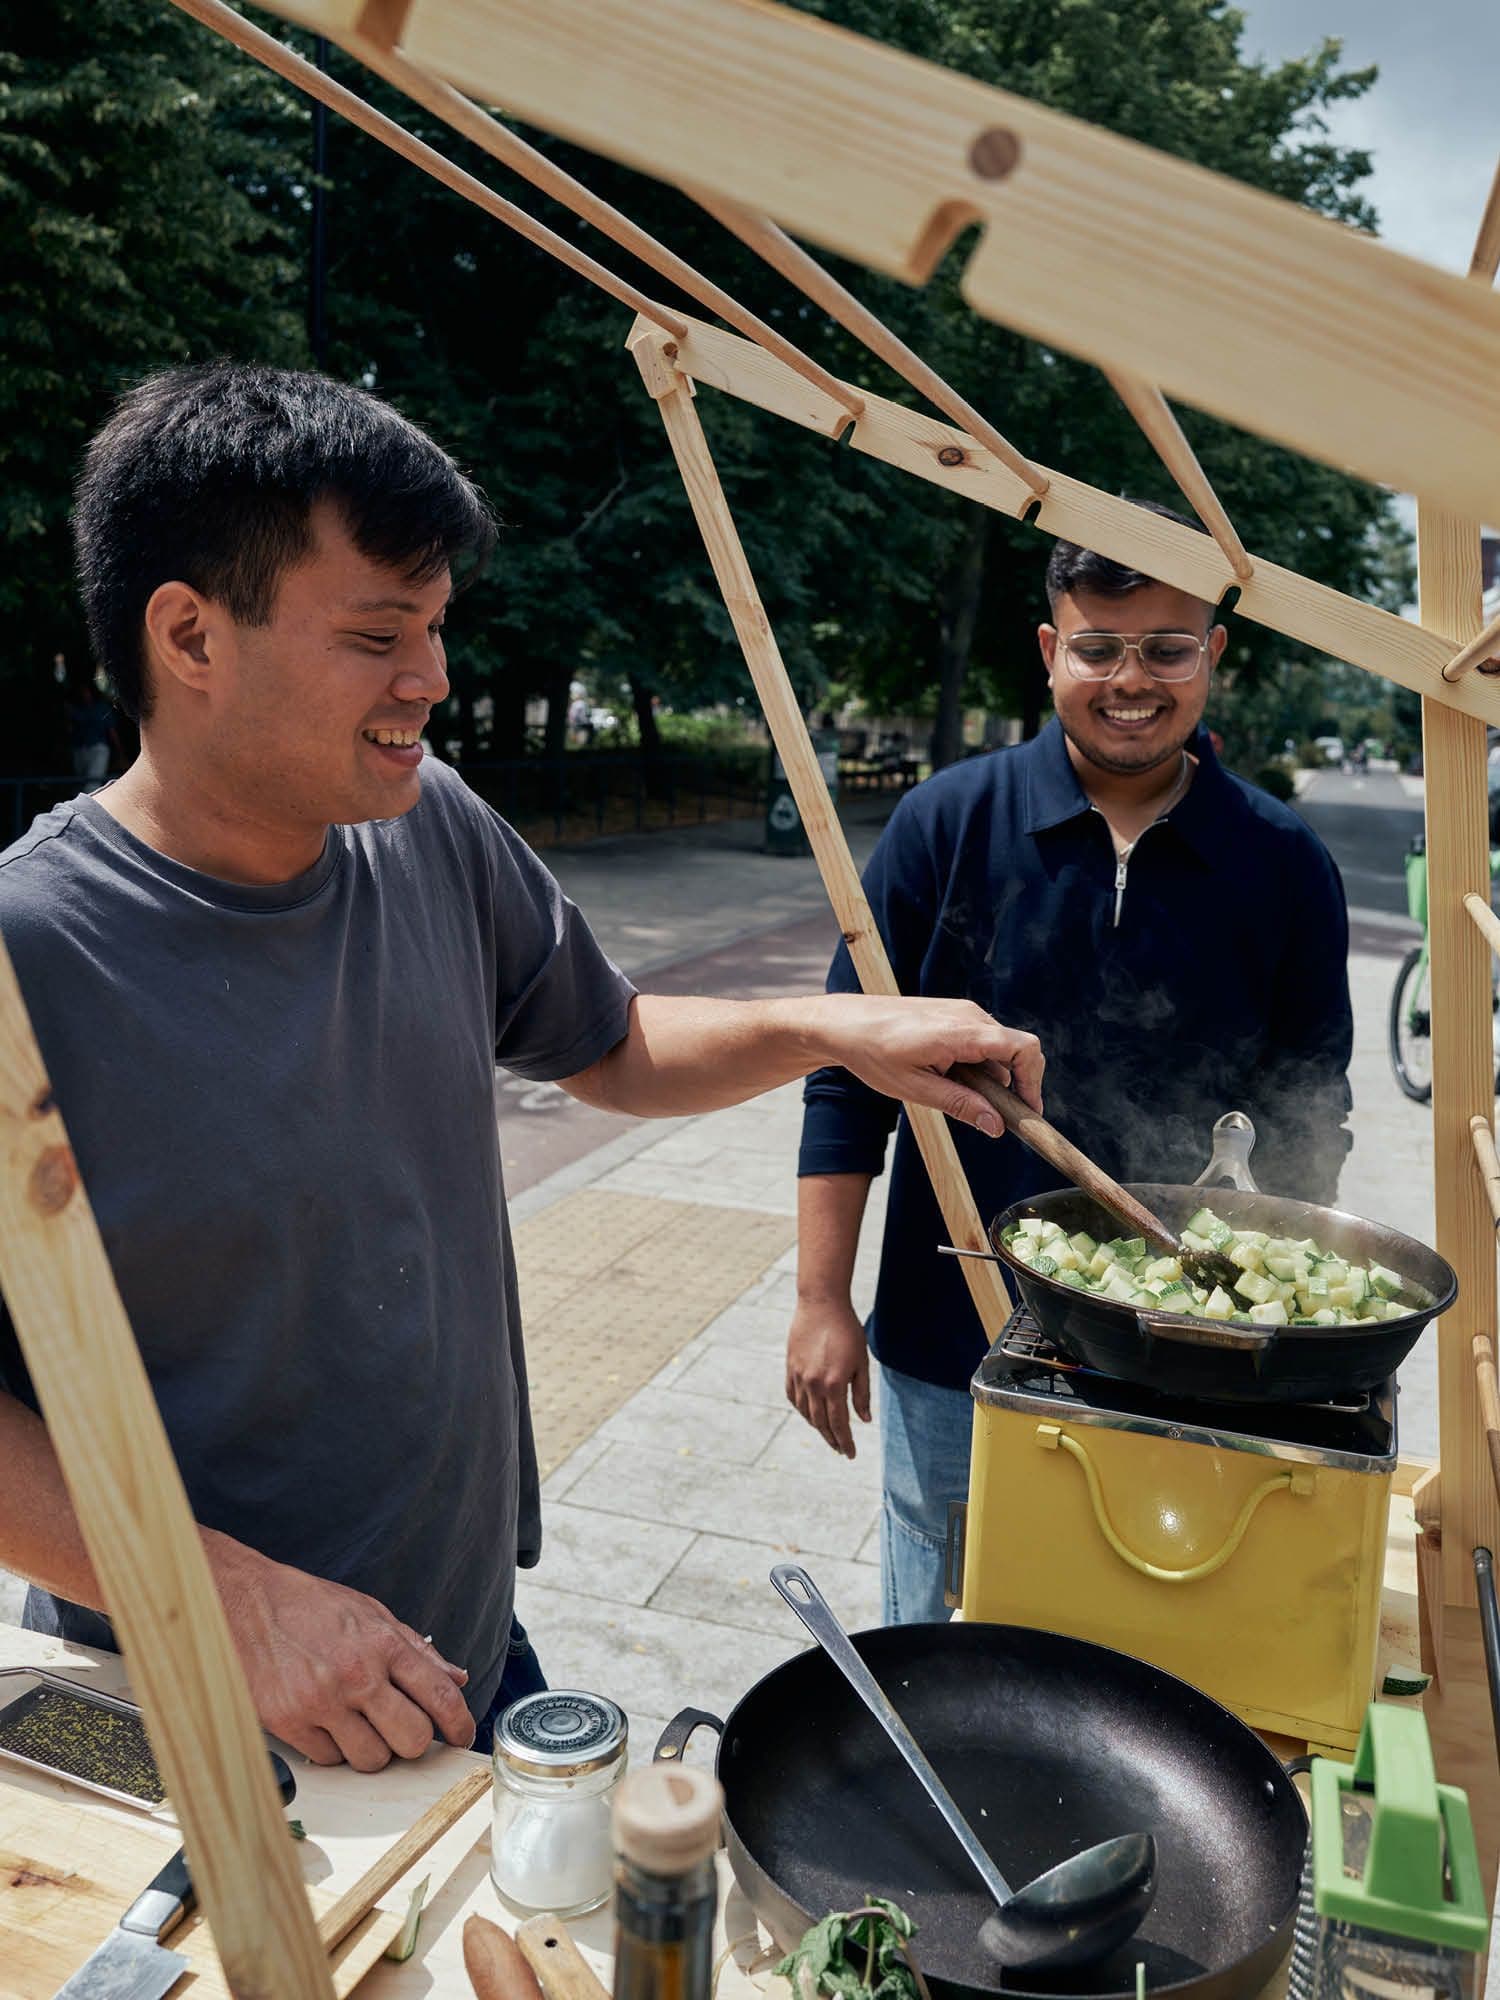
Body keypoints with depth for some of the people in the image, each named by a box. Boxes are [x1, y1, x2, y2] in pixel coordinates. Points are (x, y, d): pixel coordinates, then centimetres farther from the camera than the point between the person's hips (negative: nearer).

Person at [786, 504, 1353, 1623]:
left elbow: (1306, 1129, 5)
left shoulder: (1284, 866, -4)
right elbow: (851, 1075, -5)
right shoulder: (950, 823, -8)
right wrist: (823, 1304, -7)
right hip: (951, 1345, 0)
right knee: (937, 1639, 18)